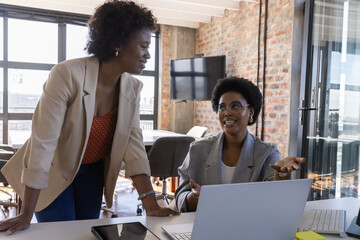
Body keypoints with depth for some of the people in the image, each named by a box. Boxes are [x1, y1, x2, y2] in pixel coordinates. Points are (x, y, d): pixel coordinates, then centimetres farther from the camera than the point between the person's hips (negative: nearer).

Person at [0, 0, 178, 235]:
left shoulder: (132, 88, -10)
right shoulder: (68, 74, -27)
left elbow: (133, 143, -12)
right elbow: (43, 141, -27)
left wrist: (150, 203, -20)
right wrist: (26, 214, -26)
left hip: (92, 171, 5)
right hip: (54, 172, -4)